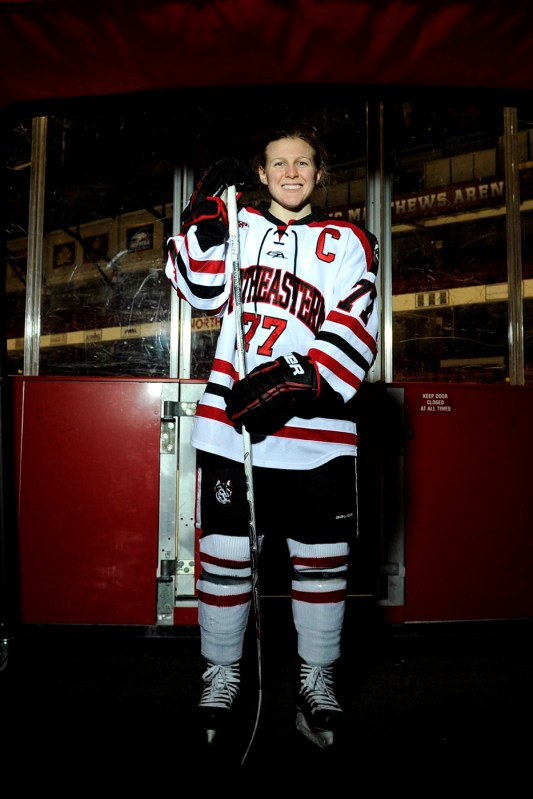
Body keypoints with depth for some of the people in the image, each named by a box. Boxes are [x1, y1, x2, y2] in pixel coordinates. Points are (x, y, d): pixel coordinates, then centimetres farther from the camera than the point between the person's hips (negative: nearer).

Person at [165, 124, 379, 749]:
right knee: (225, 553, 4)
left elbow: (355, 333, -2)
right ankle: (221, 675, 24)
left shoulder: (346, 242, 11)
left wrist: (294, 388, -15)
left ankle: (317, 680, 26)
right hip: (229, 422, 0)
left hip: (316, 429, 0)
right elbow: (201, 290, -1)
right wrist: (208, 216, -12)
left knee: (321, 560, 6)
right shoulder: (240, 225, 14)